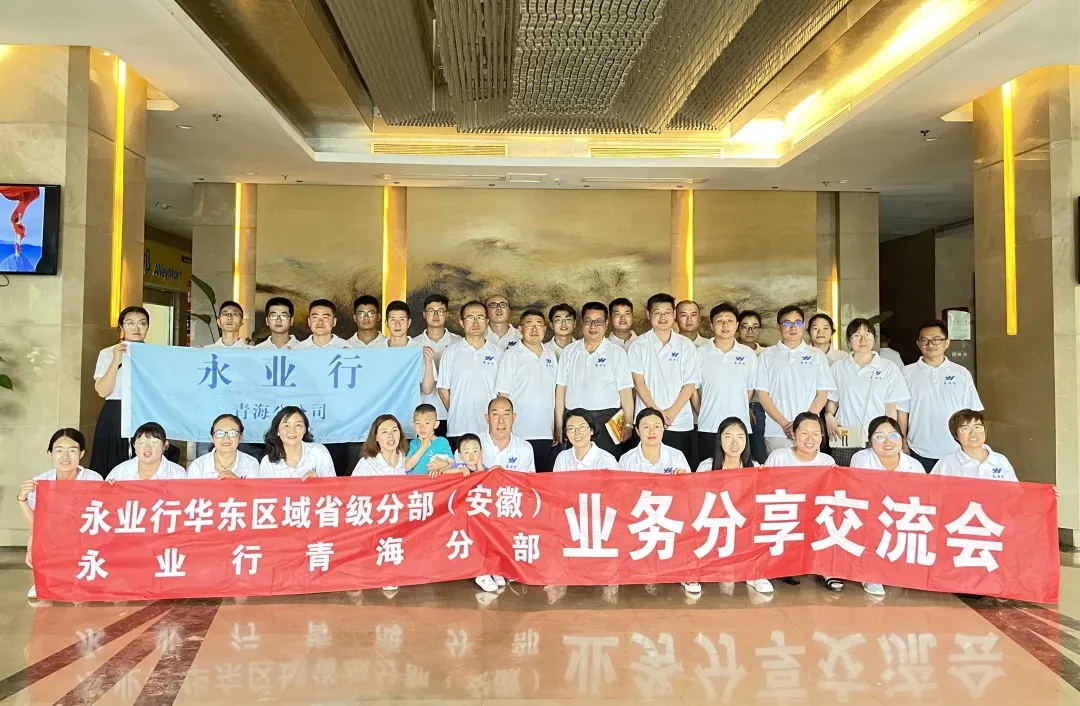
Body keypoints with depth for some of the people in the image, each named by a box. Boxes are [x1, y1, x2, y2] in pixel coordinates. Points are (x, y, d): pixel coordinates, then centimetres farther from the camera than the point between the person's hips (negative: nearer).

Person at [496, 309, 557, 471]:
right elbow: (504, 394, -6)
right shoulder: (512, 355, -3)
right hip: (520, 434, -5)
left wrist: (557, 429, 13)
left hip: (545, 434, 5)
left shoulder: (551, 357, 13)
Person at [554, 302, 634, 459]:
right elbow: (561, 388, 10)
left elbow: (626, 391, -1)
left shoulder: (617, 352, 3)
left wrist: (627, 424, -9)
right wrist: (558, 425, 5)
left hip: (606, 421, -2)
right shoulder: (570, 351, 11)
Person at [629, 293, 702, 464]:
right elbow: (639, 382, -1)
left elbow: (690, 384, 4)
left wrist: (672, 412, -8)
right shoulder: (639, 345, 4)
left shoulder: (686, 345, 7)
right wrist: (657, 412, -11)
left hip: (680, 422, 1)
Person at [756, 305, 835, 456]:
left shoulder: (817, 355, 11)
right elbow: (762, 394, 3)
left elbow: (822, 394, 7)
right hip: (776, 432, 0)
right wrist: (784, 423, -8)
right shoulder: (767, 356, 9)